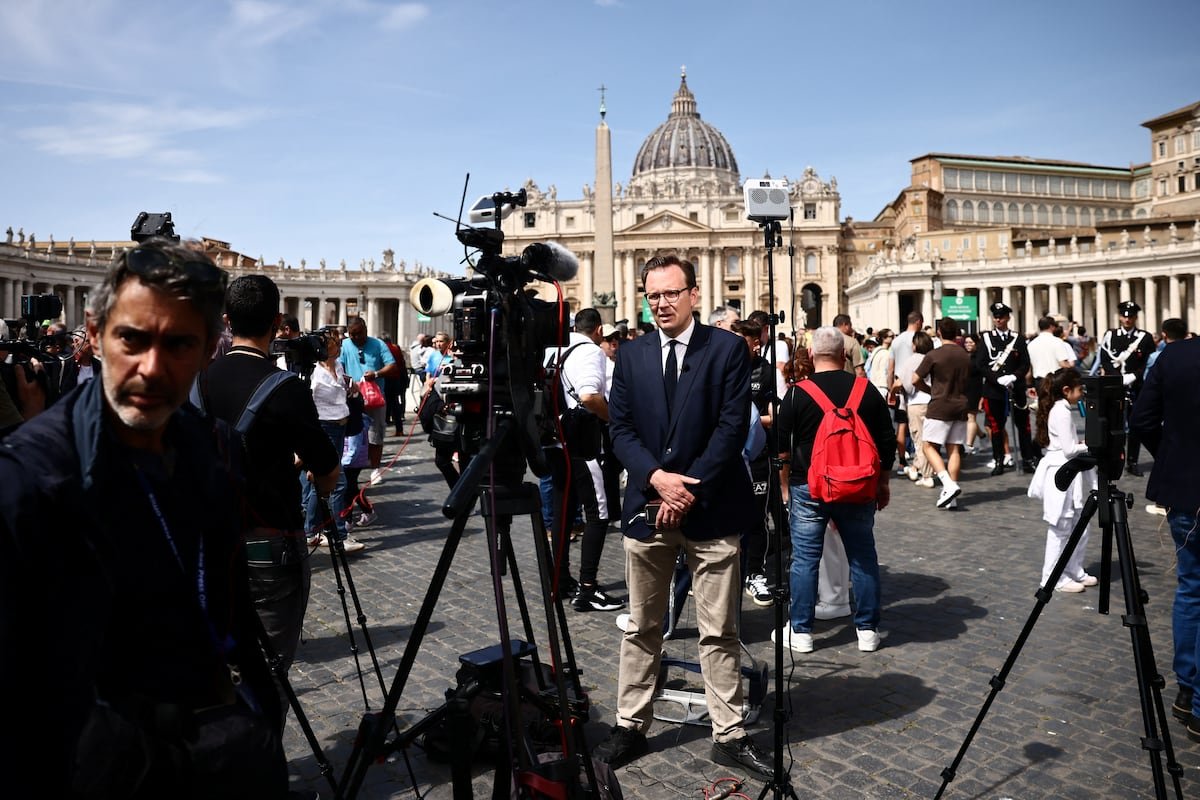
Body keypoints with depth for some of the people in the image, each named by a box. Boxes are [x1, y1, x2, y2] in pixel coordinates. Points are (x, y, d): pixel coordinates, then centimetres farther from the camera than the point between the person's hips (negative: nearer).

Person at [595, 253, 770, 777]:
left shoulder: (728, 349, -1)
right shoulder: (631, 355, 8)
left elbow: (733, 426, -8)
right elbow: (620, 429, 4)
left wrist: (689, 489, -13)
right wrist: (657, 477, -12)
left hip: (710, 508, -3)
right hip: (646, 506, 3)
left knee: (719, 631, 6)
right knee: (641, 628, 13)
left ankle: (729, 735, 19)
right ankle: (631, 727, 26)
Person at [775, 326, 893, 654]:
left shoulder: (798, 393, -6)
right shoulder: (867, 390, 2)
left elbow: (782, 447, -2)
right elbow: (886, 442, 7)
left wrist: (786, 486, 11)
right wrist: (883, 483, 18)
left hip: (808, 487, -2)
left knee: (805, 559, 5)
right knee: (863, 557, 11)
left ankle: (800, 631, 12)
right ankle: (868, 630, 18)